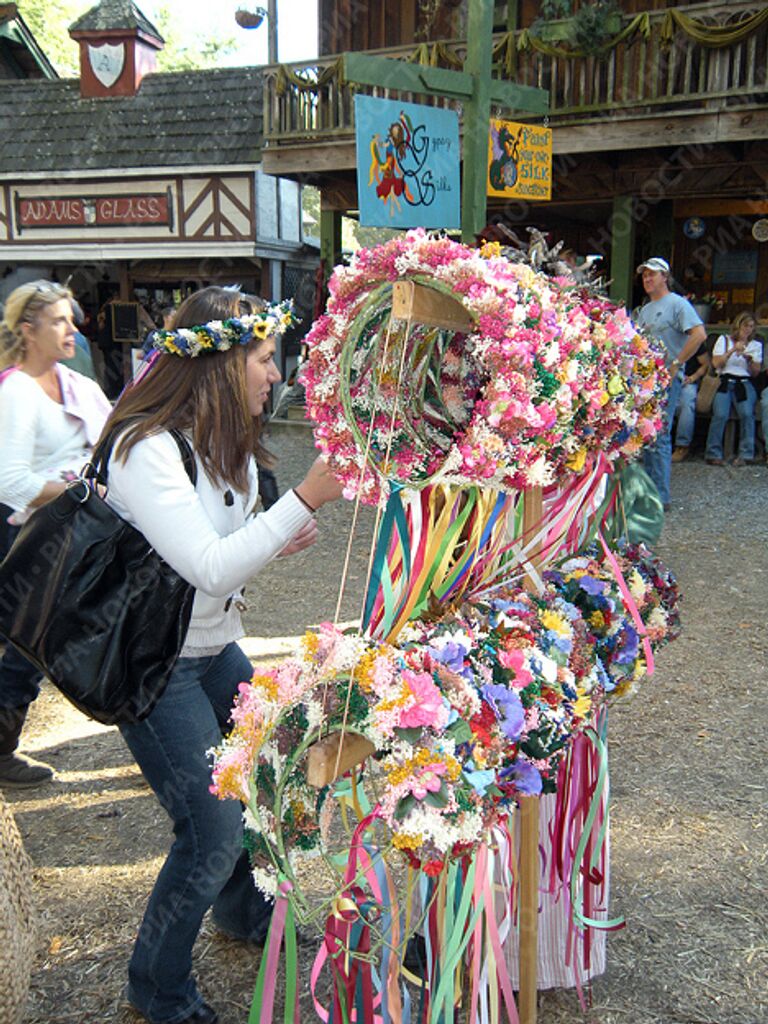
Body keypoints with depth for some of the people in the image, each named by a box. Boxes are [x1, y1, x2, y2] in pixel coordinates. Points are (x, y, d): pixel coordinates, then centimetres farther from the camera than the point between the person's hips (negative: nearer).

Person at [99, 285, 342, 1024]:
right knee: (213, 829, -3)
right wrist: (306, 498, -31)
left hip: (215, 649, 9)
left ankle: (241, 912, 46)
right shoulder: (147, 449, -25)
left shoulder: (223, 443, 4)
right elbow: (210, 569, -30)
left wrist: (275, 541, -5)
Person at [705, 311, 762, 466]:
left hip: (744, 383, 1)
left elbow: (755, 372, 14)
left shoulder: (756, 345, 21)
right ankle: (714, 454, -23)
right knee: (720, 414, -29)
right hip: (724, 382, -1)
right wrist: (733, 350, -6)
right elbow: (716, 363, 3)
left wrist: (749, 360, -5)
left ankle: (745, 454, -23)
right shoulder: (724, 340, 16)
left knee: (747, 413, -29)